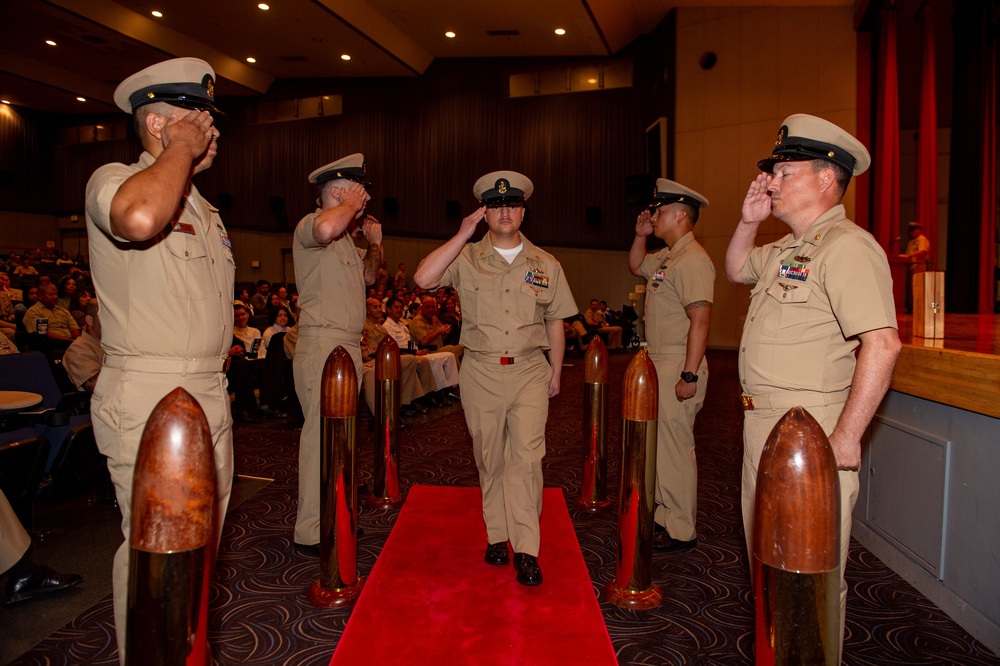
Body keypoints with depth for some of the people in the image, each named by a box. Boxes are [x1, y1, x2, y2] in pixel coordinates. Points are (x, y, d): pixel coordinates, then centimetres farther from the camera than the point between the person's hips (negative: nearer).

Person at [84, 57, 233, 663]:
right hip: (149, 394, -8)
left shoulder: (202, 208, 18)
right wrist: (182, 148, -19)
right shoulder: (114, 180, -9)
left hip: (210, 391, 9)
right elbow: (139, 217, -36)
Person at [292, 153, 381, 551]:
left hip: (348, 346, 10)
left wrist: (375, 244, 16)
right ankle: (311, 532, 0)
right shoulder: (309, 226, -9)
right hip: (322, 343, -10)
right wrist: (352, 205, -16)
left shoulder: (345, 237, 21)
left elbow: (368, 277, 32)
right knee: (321, 436, -8)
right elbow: (326, 228, -35)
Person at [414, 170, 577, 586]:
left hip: (529, 370, 0)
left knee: (525, 457, -8)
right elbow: (423, 279, -16)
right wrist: (463, 235, -14)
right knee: (489, 459, 9)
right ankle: (496, 536, 25)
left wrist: (556, 372, 11)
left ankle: (526, 550, -1)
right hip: (480, 372, 0)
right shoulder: (466, 259, 1)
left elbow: (555, 322, 13)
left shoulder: (545, 265, 7)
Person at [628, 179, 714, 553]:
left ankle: (682, 532, 9)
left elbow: (701, 319, -23)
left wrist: (689, 375, -26)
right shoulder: (665, 257, 15)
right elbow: (636, 266, 37)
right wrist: (640, 236, 18)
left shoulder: (691, 259, -16)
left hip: (678, 368, -10)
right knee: (661, 446, 17)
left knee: (675, 448, -3)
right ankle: (665, 517, 30)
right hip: (659, 365, 10)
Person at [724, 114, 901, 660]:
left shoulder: (846, 247, -18)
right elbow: (736, 269, 31)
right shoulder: (786, 249, 13)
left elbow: (882, 344, -26)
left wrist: (846, 438, -25)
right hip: (762, 425, 11)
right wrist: (749, 220, 13)